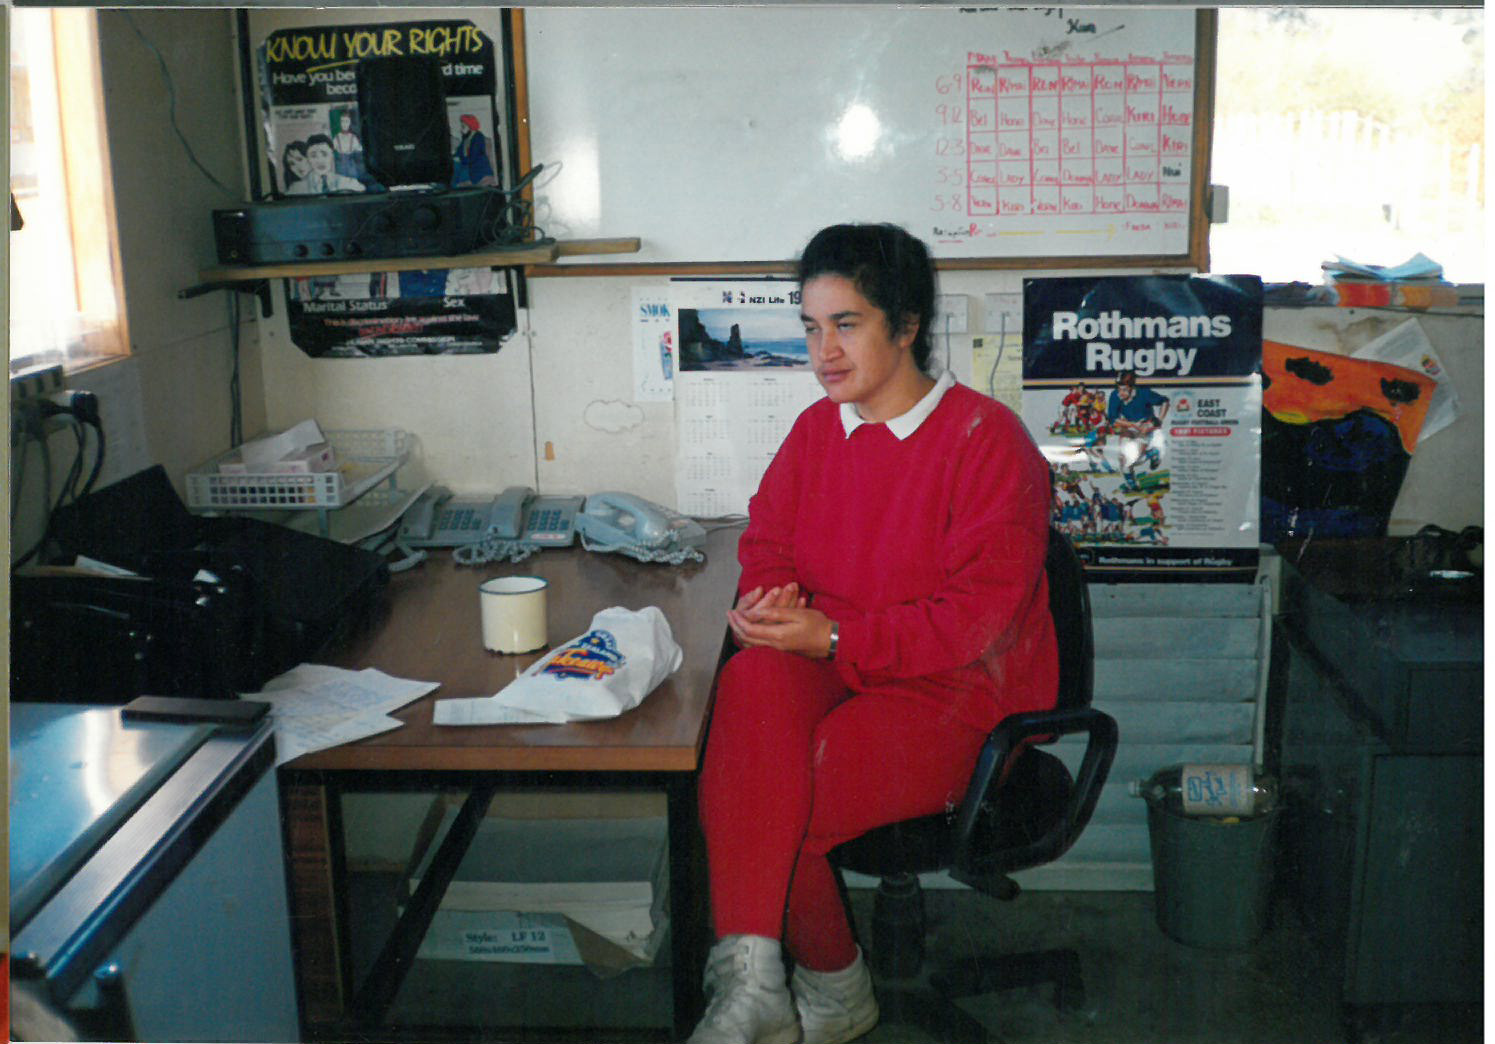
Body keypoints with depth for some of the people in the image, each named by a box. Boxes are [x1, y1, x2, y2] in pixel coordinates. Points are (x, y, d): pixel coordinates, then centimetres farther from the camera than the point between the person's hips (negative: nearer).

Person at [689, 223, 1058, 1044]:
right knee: (752, 680, -31)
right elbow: (767, 540, 17)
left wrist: (834, 637, -20)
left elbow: (981, 613, -15)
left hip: (959, 692, -5)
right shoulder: (815, 429, 11)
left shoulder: (986, 437, -9)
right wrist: (768, 600, -9)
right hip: (831, 667, 5)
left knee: (780, 805, -26)